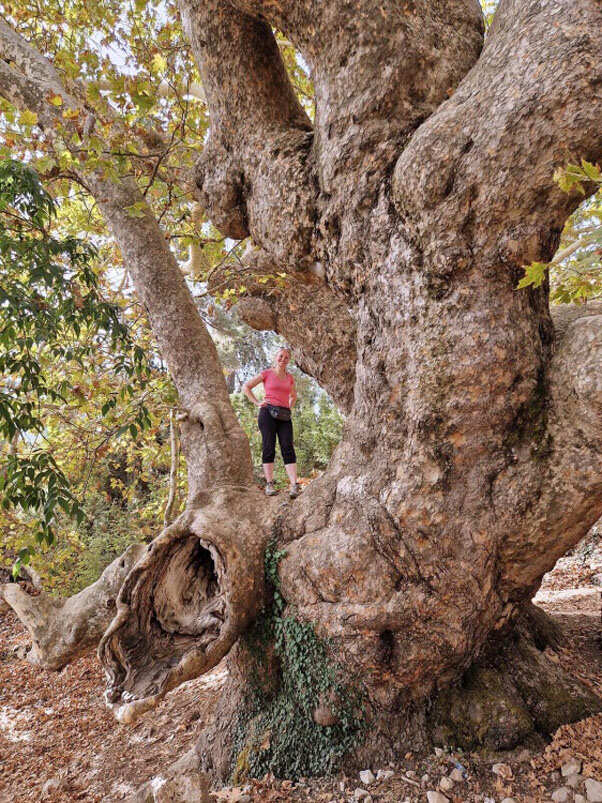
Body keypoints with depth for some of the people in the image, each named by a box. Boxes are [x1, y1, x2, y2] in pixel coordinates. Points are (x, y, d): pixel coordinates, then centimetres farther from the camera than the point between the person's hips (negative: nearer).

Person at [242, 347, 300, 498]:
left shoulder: (290, 377, 18)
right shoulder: (266, 373, 7)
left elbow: (293, 395, 35)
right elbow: (246, 387, 7)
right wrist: (257, 403, -1)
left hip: (284, 415, 3)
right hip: (268, 412, -3)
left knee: (288, 447, -7)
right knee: (268, 447, -4)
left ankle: (294, 486, -13)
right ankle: (269, 484, -1)